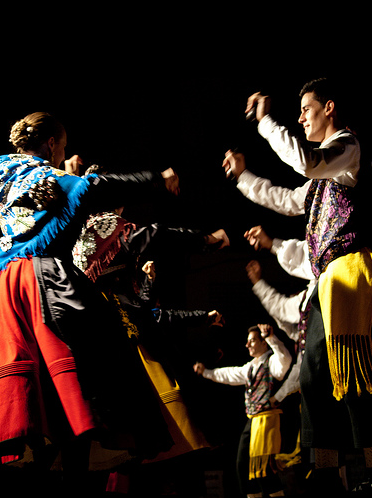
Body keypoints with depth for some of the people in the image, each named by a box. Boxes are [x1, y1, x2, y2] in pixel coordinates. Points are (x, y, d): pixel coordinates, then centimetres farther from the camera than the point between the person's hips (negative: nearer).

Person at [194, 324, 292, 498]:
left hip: (267, 419, -10)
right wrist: (206, 372, 38)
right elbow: (229, 375, 34)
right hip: (252, 419, 10)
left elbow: (285, 360, -29)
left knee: (262, 465, -16)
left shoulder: (272, 362, -6)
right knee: (243, 464, 12)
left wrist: (271, 338, -37)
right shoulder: (250, 367, 20)